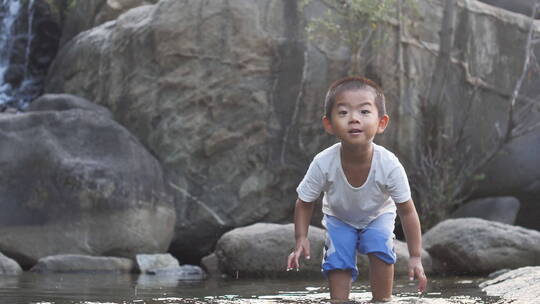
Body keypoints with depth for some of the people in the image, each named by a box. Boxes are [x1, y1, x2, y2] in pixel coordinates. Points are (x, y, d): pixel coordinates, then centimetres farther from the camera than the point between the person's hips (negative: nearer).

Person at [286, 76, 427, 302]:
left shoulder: (389, 165, -36)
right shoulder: (323, 163, -34)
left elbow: (407, 211, -23)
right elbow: (304, 204, -15)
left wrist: (415, 257, -22)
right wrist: (301, 240, -26)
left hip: (378, 215, 0)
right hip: (339, 217, 1)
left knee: (380, 247, -24)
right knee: (337, 258, -18)